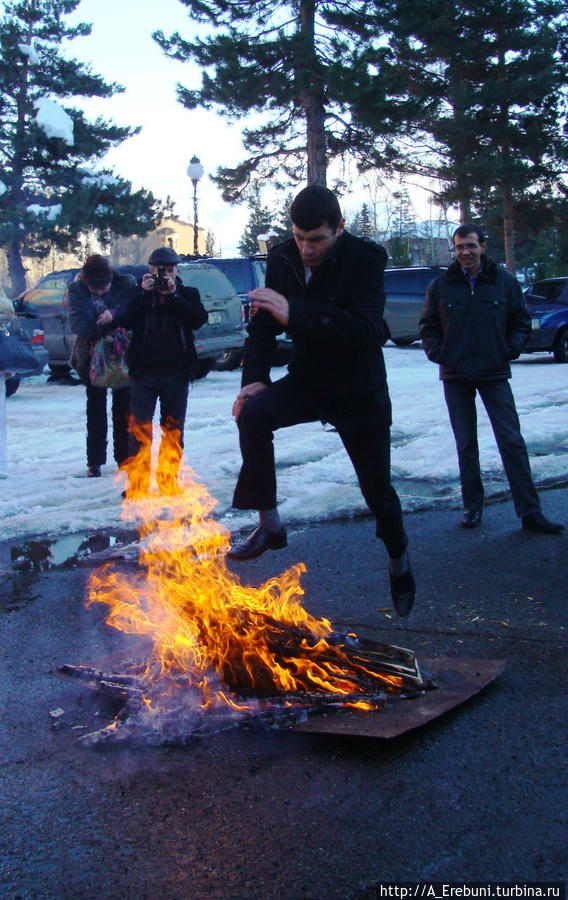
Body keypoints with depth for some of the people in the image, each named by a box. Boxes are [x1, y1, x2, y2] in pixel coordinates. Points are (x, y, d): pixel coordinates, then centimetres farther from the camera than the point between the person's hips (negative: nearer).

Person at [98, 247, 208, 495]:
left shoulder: (187, 294, 9)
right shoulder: (140, 292, 9)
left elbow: (199, 319, -10)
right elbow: (127, 320, -6)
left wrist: (173, 295, -13)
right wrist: (144, 293, -13)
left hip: (176, 372, 1)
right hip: (144, 371, 0)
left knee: (173, 430, 7)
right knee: (139, 428, -3)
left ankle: (169, 480, 16)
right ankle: (137, 482, 3)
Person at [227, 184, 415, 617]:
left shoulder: (367, 258, -21)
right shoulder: (283, 259, -7)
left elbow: (364, 328, -35)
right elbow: (264, 325, 0)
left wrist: (294, 312, -44)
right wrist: (255, 377, -16)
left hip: (359, 391, -3)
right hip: (307, 381, 3)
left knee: (377, 488, 5)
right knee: (252, 414, -26)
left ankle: (399, 560, 36)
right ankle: (270, 525, -14)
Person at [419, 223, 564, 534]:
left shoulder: (505, 281, 2)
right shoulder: (440, 285, 2)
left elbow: (521, 320, 10)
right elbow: (428, 327, 10)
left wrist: (511, 350, -3)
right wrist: (438, 354, -3)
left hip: (495, 374, -1)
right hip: (455, 377, 1)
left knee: (512, 442, -4)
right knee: (466, 445, 8)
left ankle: (530, 512, -2)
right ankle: (472, 506, 19)